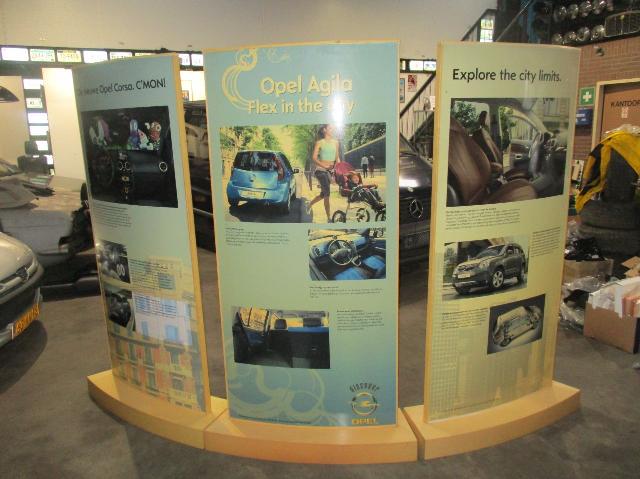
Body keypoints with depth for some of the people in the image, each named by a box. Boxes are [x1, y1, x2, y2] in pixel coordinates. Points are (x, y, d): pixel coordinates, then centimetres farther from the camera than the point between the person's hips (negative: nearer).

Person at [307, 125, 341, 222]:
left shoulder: (335, 142, 12)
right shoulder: (319, 143, -1)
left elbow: (337, 157, 17)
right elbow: (314, 158, -7)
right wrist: (324, 165, -22)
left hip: (331, 170, 6)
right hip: (321, 170, -6)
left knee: (324, 194, 13)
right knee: (327, 193, -13)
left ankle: (310, 204, 40)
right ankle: (329, 218, -8)